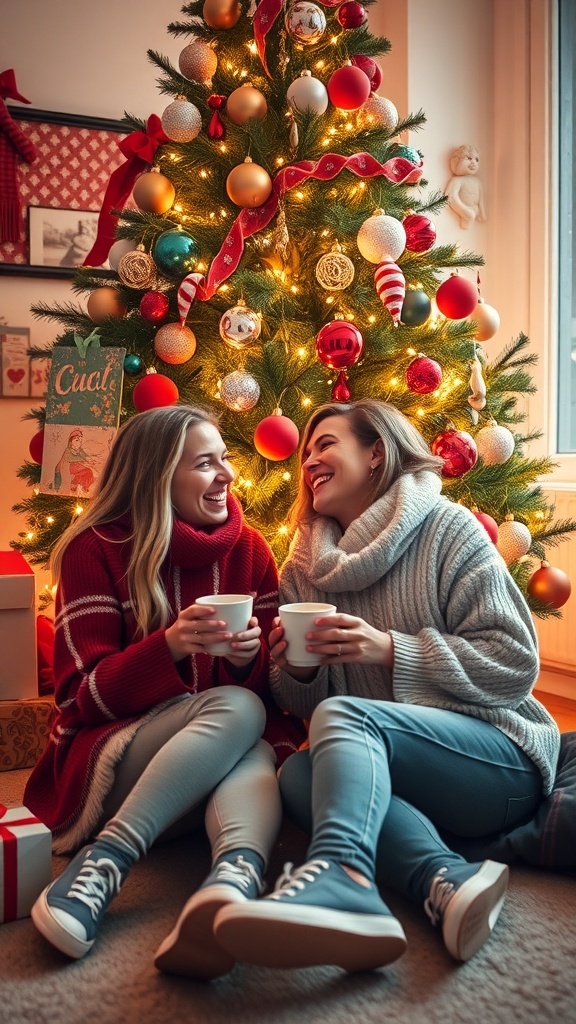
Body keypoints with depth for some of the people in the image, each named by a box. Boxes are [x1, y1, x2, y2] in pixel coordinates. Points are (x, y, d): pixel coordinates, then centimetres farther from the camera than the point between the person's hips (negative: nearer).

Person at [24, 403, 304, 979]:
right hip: (106, 755, -3)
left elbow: (271, 688, 9)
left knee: (256, 754, -33)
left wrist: (250, 657, -16)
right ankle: (102, 867, -40)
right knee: (236, 709, -31)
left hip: (233, 754, 3)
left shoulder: (249, 550, 7)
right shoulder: (96, 550, -3)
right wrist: (170, 646, -25)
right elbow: (81, 696, -7)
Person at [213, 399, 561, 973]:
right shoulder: (304, 570, 12)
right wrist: (295, 671, -10)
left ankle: (338, 876, -54)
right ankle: (449, 880, -39)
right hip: (391, 776, 5)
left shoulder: (445, 528, -3)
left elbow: (516, 662, -9)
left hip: (502, 756, -4)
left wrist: (392, 650, -18)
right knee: (298, 774, -24)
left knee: (344, 714, -29)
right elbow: (306, 707, 14)